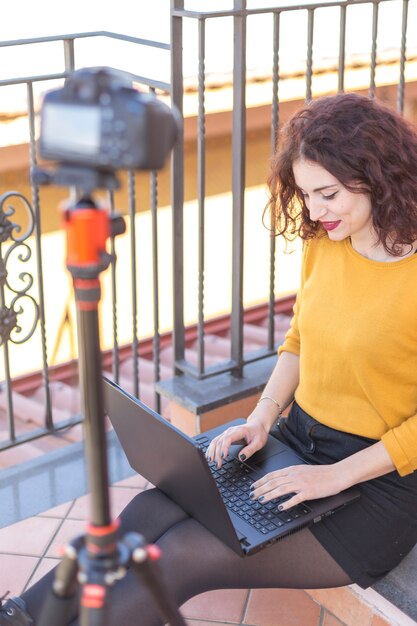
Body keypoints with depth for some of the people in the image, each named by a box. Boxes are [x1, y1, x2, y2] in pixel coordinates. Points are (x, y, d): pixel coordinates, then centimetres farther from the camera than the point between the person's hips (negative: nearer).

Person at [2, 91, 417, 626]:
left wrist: (336, 475, -18)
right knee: (147, 514, -13)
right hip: (295, 440, 7)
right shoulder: (323, 242, 3)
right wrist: (263, 414, 1)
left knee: (184, 556, -18)